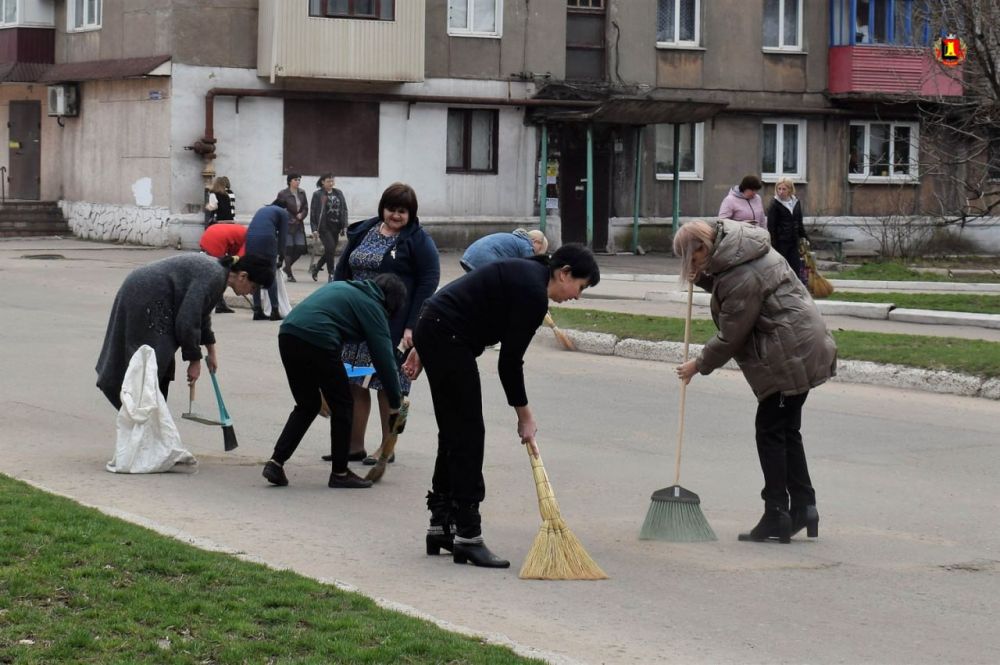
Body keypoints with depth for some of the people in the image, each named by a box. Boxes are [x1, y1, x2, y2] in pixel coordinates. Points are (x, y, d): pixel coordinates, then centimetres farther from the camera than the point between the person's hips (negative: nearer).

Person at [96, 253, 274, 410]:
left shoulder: (217, 271, 10)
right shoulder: (214, 277, -20)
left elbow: (201, 313, 25)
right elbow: (188, 321, -21)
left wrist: (211, 351, 30)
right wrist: (195, 360, -9)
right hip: (143, 301, -10)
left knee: (164, 368, 11)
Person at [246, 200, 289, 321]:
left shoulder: (262, 210, 32)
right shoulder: (283, 212, 16)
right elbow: (282, 236, 9)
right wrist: (281, 257, 17)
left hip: (250, 238, 4)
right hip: (266, 239, -4)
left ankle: (257, 311, 11)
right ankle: (274, 311, 2)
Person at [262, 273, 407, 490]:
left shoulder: (342, 286, 28)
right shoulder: (372, 307, 6)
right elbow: (384, 357, 4)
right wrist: (395, 403, 11)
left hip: (287, 334, 7)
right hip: (316, 340, -7)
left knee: (307, 405, 20)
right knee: (342, 405, 10)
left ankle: (276, 461, 10)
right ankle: (340, 473, 15)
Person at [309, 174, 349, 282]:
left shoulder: (339, 194, 10)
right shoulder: (317, 195, -3)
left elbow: (344, 210, 12)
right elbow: (313, 212, -3)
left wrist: (344, 226, 3)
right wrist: (314, 228, -9)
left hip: (336, 226, 5)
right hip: (324, 227, -5)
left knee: (330, 251, 9)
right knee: (330, 248, -15)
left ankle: (317, 267, 32)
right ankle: (331, 274, -6)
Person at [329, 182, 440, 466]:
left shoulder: (418, 240, -4)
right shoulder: (362, 232, 12)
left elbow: (428, 282, -9)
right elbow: (341, 271, 17)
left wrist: (412, 326, -15)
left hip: (394, 325, -5)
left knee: (388, 385, 1)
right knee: (355, 383, 7)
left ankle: (387, 448, 11)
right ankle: (354, 445, 17)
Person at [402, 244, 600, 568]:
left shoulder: (524, 274, 15)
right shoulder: (534, 293, -14)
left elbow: (461, 300, 18)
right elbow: (510, 360, -12)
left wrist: (423, 348, 20)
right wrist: (525, 416, -1)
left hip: (431, 329, 10)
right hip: (446, 339, -10)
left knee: (454, 433, 14)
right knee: (467, 435, -6)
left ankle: (441, 525, 19)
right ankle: (467, 535, -5)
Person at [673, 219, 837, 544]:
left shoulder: (741, 278, -23)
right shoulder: (739, 247, 8)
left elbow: (730, 338, -15)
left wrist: (699, 365, 0)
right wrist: (703, 278, 8)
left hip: (788, 355, -10)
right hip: (804, 348, 10)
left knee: (771, 430, -3)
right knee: (787, 429, 15)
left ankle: (777, 516, 0)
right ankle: (803, 508, 18)